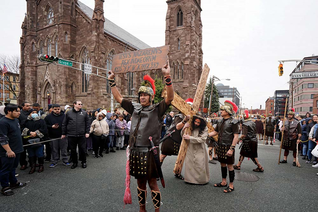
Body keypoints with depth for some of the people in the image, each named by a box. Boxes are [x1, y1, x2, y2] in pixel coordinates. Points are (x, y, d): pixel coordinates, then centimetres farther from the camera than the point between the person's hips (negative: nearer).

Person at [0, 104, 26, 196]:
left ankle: (14, 182, 35)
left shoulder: (15, 120, 9)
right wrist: (9, 151, -23)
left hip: (16, 150, 9)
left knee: (13, 168, 21)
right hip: (8, 152, -9)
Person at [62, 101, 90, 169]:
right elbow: (64, 124, 7)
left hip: (82, 135, 0)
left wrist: (87, 132, -2)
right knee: (73, 150, 10)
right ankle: (74, 162, 27)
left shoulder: (84, 113, 5)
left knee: (82, 149, 5)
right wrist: (63, 133, 6)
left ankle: (83, 162, 23)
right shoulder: (68, 113, 4)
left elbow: (87, 123, 6)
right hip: (71, 135, 0)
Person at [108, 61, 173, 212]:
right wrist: (112, 80, 13)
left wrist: (167, 77, -27)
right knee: (140, 183, 19)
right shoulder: (135, 108, 10)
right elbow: (118, 98, 16)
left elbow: (170, 98, -18)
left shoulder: (157, 109, -3)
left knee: (152, 183, 5)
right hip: (135, 151, 5)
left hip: (150, 152, -5)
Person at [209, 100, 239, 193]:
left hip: (228, 147, -7)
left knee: (229, 165, 3)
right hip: (220, 146, 7)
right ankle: (223, 182, 31)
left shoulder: (233, 122, -13)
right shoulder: (220, 121, 9)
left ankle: (231, 185, 16)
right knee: (222, 164, 16)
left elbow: (236, 136, -17)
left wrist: (232, 148, -22)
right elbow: (215, 132, 16)